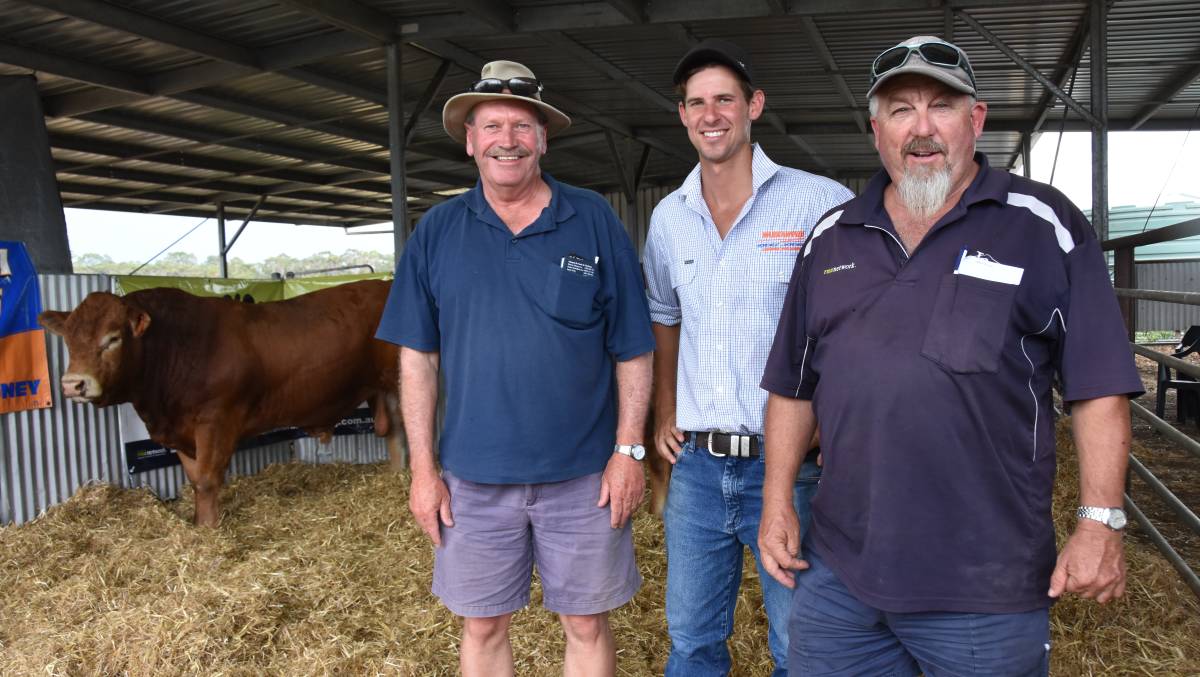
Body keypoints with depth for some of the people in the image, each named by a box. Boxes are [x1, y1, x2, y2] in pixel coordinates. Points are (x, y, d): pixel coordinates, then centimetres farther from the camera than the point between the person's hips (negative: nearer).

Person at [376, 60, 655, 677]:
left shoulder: (594, 222, -2)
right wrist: (423, 469, -1)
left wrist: (628, 450, -6)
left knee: (587, 625, 13)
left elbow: (632, 350, -1)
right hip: (473, 477, 1)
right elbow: (418, 357, 2)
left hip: (583, 476, -1)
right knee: (482, 627, 15)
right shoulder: (437, 231, 2)